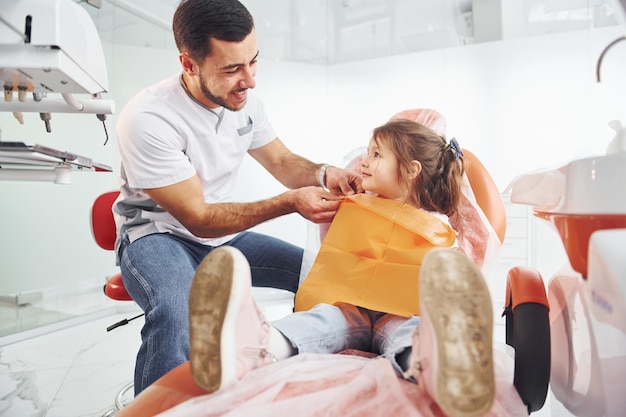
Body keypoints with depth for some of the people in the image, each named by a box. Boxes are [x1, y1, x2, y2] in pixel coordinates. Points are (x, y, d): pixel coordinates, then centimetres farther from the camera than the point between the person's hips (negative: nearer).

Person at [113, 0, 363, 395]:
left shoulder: (244, 99, -7)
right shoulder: (147, 119, -25)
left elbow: (282, 161, 5)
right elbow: (198, 219, -22)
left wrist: (322, 174, -18)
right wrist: (290, 202, -30)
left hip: (224, 235, 6)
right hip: (158, 236, -5)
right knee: (179, 314, -39)